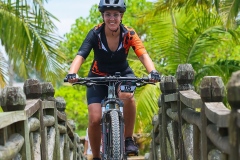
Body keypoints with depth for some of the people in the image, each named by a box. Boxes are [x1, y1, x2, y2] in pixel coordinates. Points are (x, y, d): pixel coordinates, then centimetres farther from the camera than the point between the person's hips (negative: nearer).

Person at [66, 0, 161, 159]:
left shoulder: (129, 34, -19)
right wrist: (72, 73, -53)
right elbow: (80, 55, -33)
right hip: (98, 77, 0)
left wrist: (152, 71, -52)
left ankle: (128, 140, -17)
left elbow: (143, 55, -31)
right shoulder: (95, 34, -22)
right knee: (95, 119, -15)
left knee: (127, 96, -35)